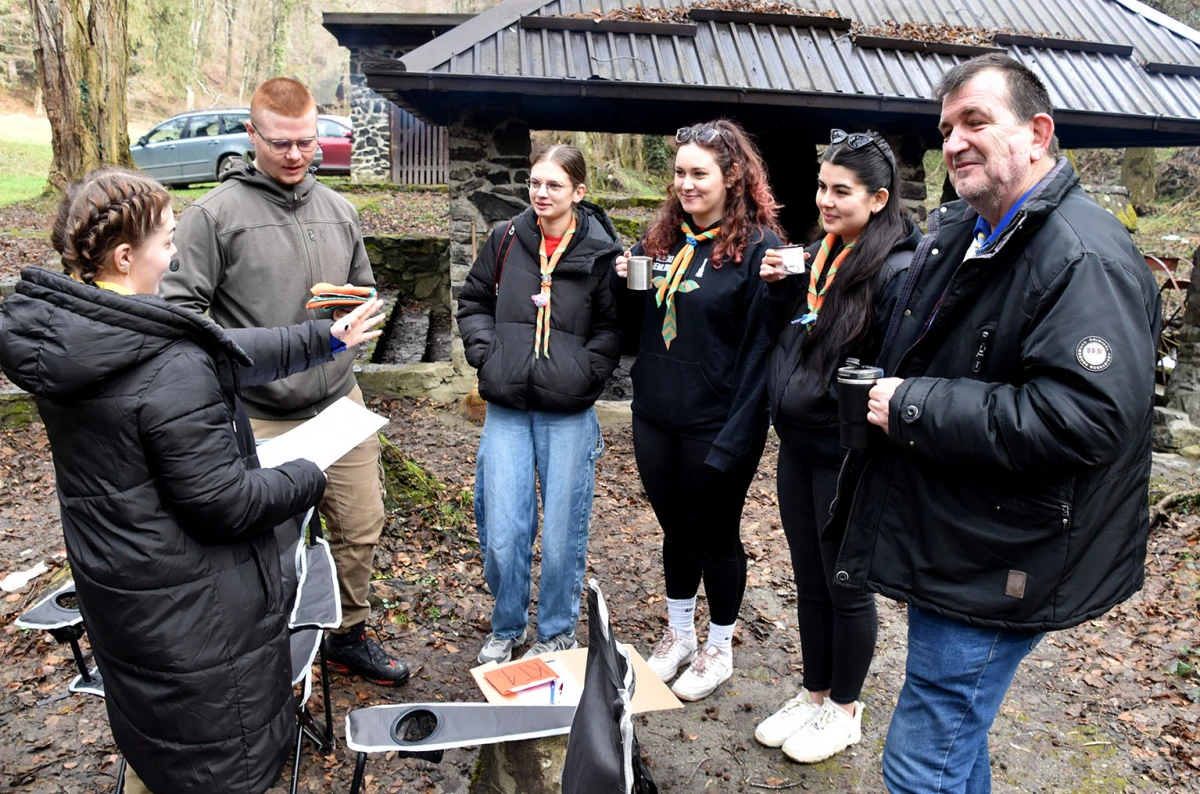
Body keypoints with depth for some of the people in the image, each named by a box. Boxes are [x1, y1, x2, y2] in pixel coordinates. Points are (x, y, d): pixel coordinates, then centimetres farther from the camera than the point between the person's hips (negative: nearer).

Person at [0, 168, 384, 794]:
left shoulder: (57, 335, -4)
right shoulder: (171, 371, -32)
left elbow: (224, 351, 1)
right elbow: (224, 504, -27)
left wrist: (324, 339, 6)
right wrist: (308, 478, -9)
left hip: (108, 581, 9)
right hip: (187, 605, -8)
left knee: (148, 740, 32)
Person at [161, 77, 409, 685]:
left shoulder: (339, 211, 9)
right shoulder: (214, 213, -8)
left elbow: (365, 289, 18)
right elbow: (181, 308, -11)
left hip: (340, 403, 5)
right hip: (260, 417, -5)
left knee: (361, 525, 14)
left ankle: (350, 635, 37)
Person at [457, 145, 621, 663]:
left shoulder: (601, 250, -3)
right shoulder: (506, 240, 5)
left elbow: (613, 327, 1)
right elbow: (473, 302, 15)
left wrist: (582, 375, -12)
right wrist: (486, 353, 1)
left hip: (569, 414, -2)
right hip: (506, 410, 2)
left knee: (563, 532, 8)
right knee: (502, 532, 4)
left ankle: (557, 632, 30)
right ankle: (505, 629, 30)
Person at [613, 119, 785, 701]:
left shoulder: (758, 248, -12)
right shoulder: (662, 239, 7)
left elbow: (760, 349, -16)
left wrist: (736, 438, -20)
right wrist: (626, 285, -5)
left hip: (715, 426, -5)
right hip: (654, 418, 6)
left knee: (717, 535, 12)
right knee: (676, 528, 20)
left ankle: (719, 650, 34)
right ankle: (678, 634, 40)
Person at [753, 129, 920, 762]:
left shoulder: (898, 271, -16)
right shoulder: (817, 256, 8)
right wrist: (777, 287, -1)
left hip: (847, 456, -7)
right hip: (797, 446, 7)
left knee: (846, 587, 11)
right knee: (809, 580, 19)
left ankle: (844, 709, 32)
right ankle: (814, 693, 38)